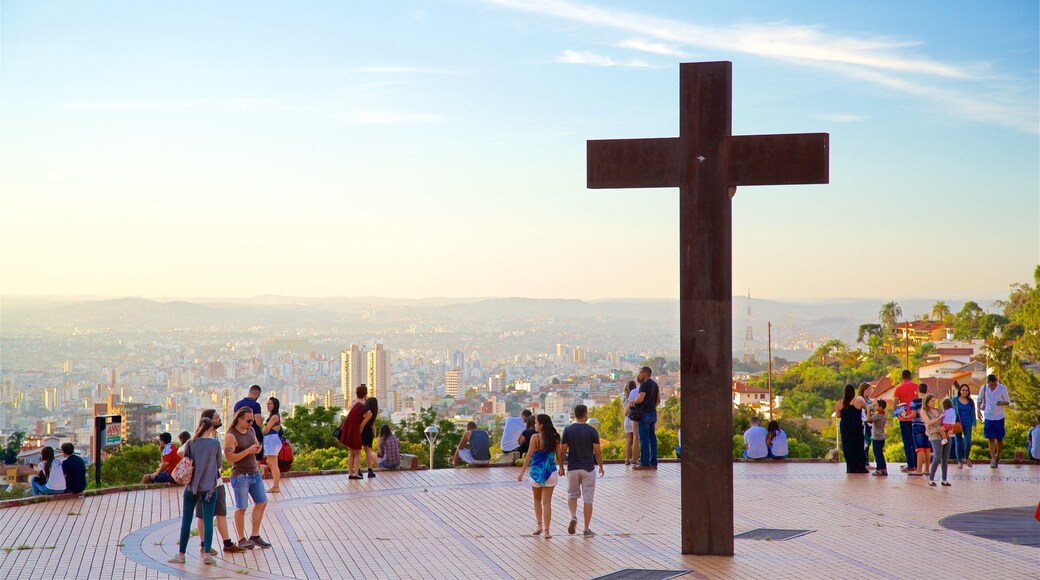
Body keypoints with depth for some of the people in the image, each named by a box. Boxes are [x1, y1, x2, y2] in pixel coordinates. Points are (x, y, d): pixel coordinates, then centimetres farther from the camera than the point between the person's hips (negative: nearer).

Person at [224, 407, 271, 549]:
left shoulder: (251, 431, 9)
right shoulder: (231, 436, -14)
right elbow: (229, 458, -21)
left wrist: (258, 448, 1)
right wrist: (248, 451, -23)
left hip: (254, 473, 8)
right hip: (240, 476, -8)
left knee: (261, 503, 8)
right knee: (241, 508, -1)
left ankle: (255, 536, 17)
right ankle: (241, 540, 9)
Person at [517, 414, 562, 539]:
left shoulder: (535, 438, -11)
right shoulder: (554, 438, -1)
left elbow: (529, 455, -13)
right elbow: (559, 455, 3)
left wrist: (522, 472, -9)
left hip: (536, 472, -2)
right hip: (551, 472, 2)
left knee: (537, 499, 20)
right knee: (547, 502, 5)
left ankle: (540, 526, 14)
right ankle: (546, 531, 2)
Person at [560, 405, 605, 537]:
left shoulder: (568, 430, -4)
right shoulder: (592, 431, -8)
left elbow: (563, 451, -3)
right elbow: (598, 451, -6)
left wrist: (561, 467, 9)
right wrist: (601, 467, 8)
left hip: (572, 468, 2)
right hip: (588, 469, -1)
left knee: (572, 495, 20)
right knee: (587, 499, 5)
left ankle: (573, 517, -5)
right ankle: (586, 530, 7)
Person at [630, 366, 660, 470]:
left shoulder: (644, 384, -13)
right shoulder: (655, 384, 14)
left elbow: (640, 399, -21)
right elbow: (658, 400, 18)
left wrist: (633, 402, -2)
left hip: (644, 414, -9)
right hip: (653, 413, 9)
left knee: (644, 439, -6)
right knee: (652, 438, 9)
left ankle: (645, 463, -7)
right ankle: (653, 463, 10)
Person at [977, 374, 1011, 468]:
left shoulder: (1002, 388, -9)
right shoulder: (983, 389, -4)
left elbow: (1008, 401, -3)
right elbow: (979, 399, 13)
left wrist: (1003, 403, -26)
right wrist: (979, 410, 3)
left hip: (999, 417, 0)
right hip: (988, 417, 0)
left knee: (999, 439, 8)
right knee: (991, 439, -3)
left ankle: (997, 455, 32)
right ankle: (993, 459, -2)